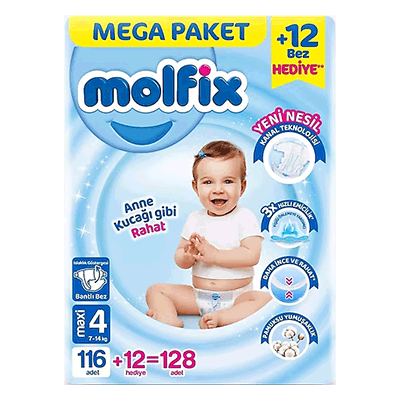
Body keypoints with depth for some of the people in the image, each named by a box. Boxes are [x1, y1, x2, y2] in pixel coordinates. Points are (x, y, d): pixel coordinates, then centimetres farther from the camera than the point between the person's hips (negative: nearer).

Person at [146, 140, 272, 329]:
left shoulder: (245, 218, -7)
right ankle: (169, 318, -29)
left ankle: (221, 317, -38)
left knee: (265, 299, -29)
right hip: (197, 297, 4)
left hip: (237, 297, -3)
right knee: (155, 290, -5)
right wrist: (187, 256, -20)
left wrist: (214, 255, -21)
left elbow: (252, 256, -20)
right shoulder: (194, 219, 4)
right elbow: (179, 260, 4)